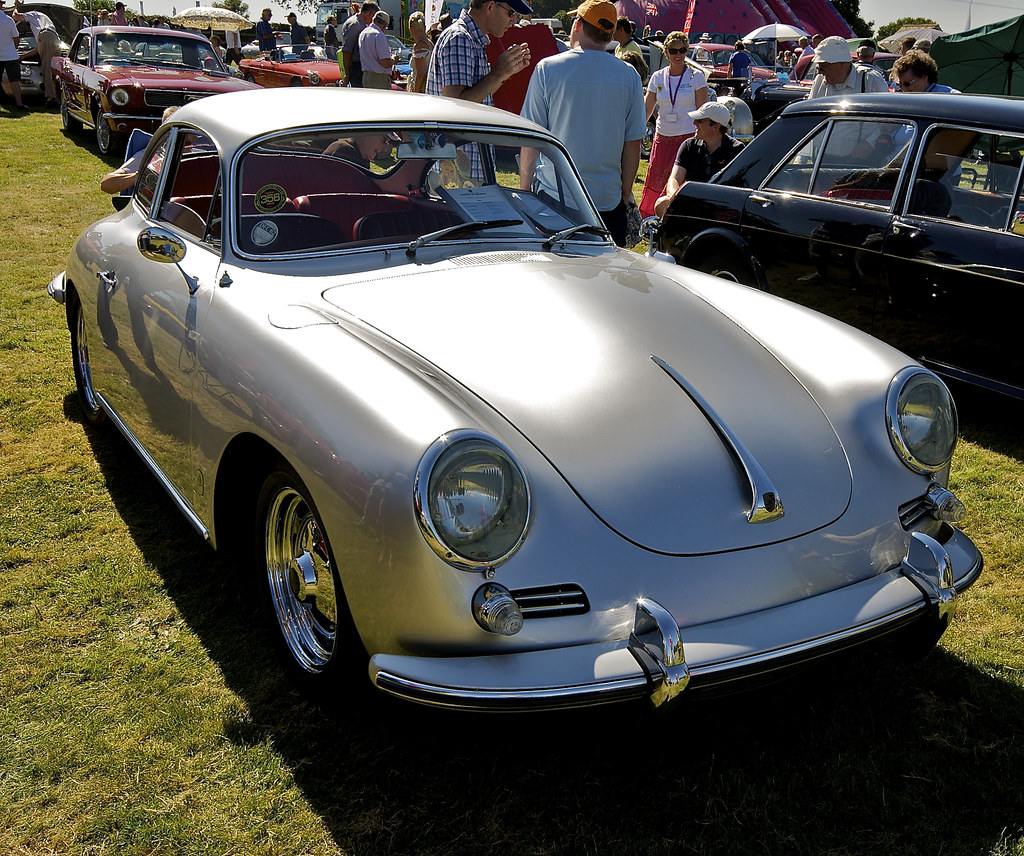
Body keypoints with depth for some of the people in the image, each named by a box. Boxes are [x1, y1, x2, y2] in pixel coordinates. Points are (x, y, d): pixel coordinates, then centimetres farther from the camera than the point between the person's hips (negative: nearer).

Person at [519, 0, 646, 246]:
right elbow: (632, 145, 6)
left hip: (554, 196, -2)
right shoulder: (628, 76, 3)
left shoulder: (547, 69, -4)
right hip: (608, 198, 2)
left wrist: (524, 190, 6)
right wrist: (626, 193, 18)